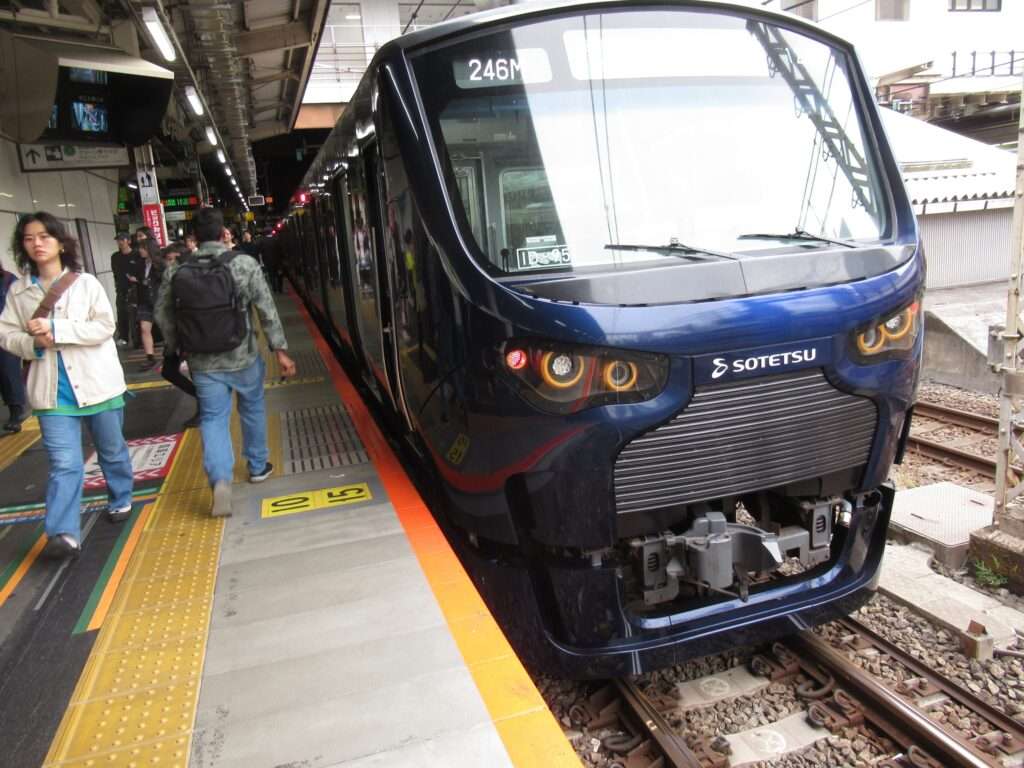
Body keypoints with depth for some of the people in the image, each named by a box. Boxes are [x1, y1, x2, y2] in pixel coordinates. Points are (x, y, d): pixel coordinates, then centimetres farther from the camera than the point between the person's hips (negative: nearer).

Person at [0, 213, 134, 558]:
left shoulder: (85, 282, -4)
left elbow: (105, 327, -12)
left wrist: (56, 329, -20)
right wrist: (33, 343, -14)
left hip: (97, 383, -1)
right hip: (53, 390, 1)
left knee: (112, 450, 16)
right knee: (64, 463, -5)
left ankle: (121, 500, 38)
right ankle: (64, 533, -4)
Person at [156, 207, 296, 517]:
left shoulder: (176, 271, -1)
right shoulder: (244, 263, -9)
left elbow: (163, 315, 6)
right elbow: (267, 310, -9)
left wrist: (179, 350, 19)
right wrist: (280, 350, -4)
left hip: (203, 362, 1)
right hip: (243, 356, -1)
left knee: (213, 418, 6)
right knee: (252, 409, 19)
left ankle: (220, 478, -11)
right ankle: (258, 466, 32)